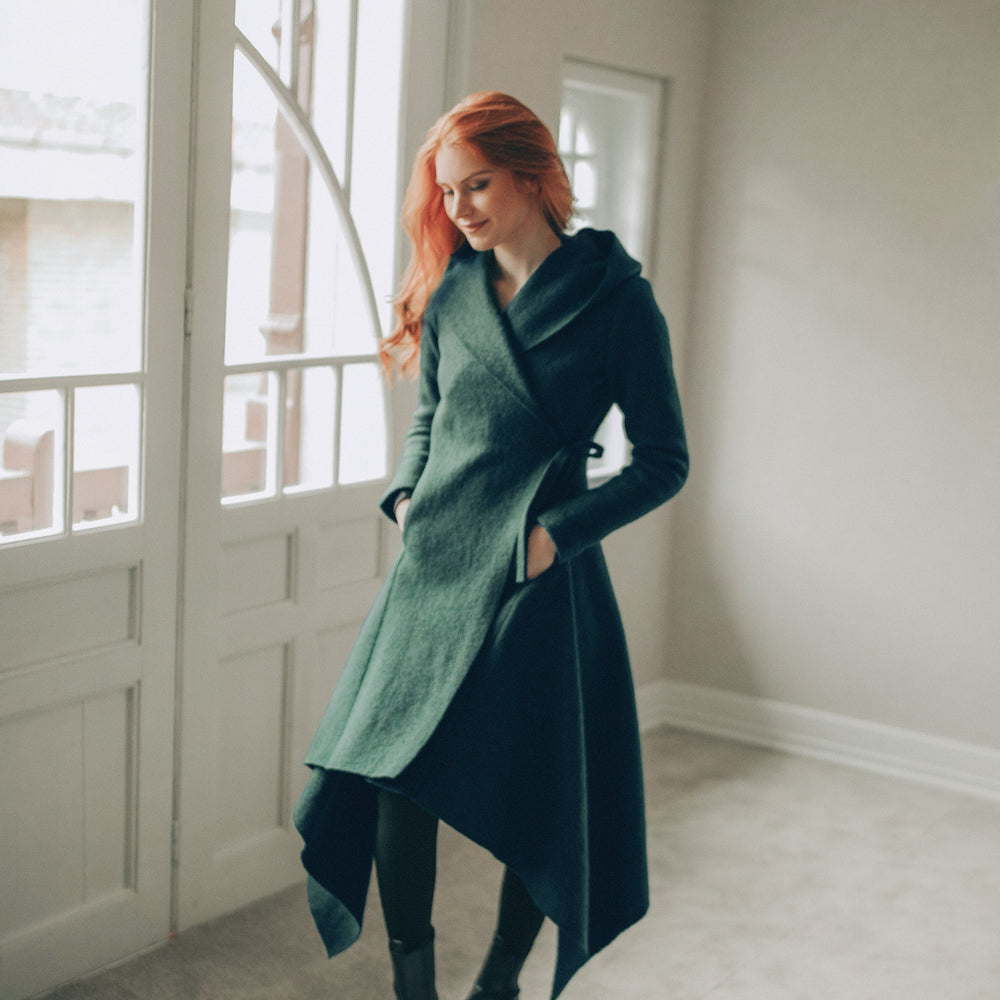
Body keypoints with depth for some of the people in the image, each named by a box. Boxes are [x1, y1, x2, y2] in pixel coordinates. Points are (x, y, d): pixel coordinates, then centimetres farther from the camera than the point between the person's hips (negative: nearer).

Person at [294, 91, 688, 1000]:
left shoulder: (615, 298, -7)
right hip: (434, 567, 4)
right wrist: (406, 496, 4)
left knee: (537, 797, 6)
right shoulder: (453, 289, 8)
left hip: (533, 581, -4)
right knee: (393, 776, 0)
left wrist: (556, 536, -14)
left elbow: (664, 463, -5)